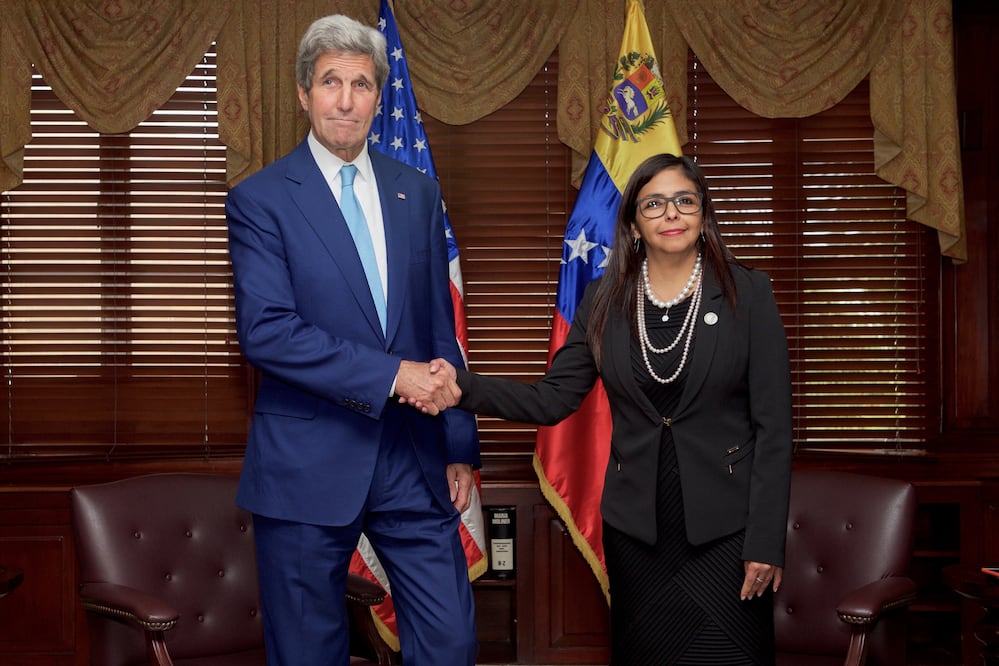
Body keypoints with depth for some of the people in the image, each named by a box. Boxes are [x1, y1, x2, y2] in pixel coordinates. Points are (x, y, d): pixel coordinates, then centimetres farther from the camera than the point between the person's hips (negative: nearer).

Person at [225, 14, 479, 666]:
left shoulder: (418, 193, 11)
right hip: (308, 465, -3)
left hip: (414, 462, 4)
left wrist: (461, 448, 11)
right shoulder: (260, 199, -3)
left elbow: (441, 326, 13)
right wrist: (390, 374, -20)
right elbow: (265, 331, -15)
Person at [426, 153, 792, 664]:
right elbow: (553, 400, 1)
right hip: (636, 526, 3)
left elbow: (773, 427, -7)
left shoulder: (747, 294, -5)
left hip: (725, 525, -2)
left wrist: (766, 541, -11)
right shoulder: (605, 300, 4)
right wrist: (463, 387, -15)